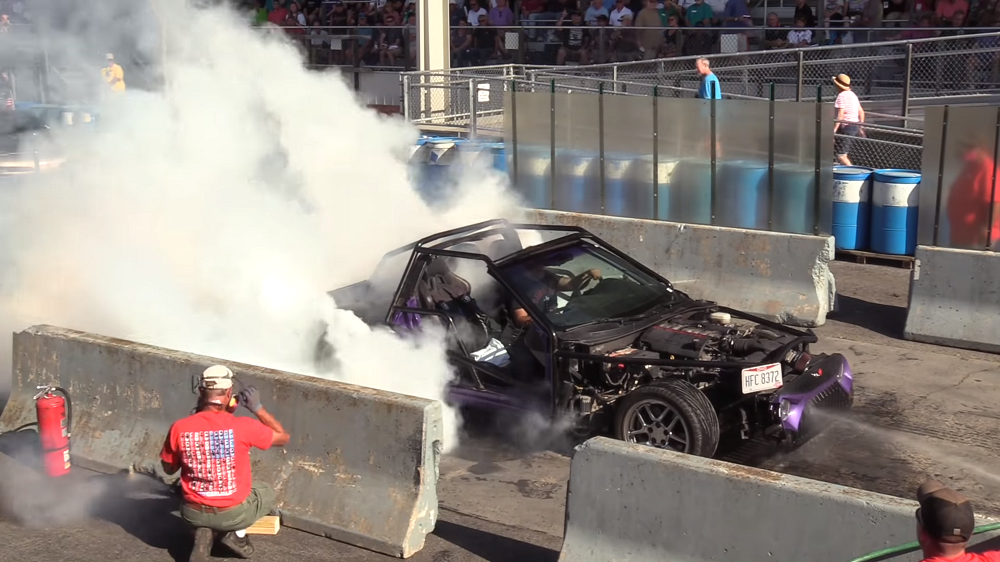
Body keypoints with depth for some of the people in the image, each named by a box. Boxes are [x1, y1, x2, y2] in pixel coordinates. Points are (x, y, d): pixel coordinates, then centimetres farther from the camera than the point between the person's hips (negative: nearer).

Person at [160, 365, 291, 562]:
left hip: (193, 513, 2)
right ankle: (237, 534, 6)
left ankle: (204, 534, 7)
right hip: (233, 514, -2)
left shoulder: (179, 428, -13)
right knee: (267, 493, 30)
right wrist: (257, 407, -1)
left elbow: (169, 469, 6)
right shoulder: (243, 426, -19)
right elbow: (283, 438, -2)